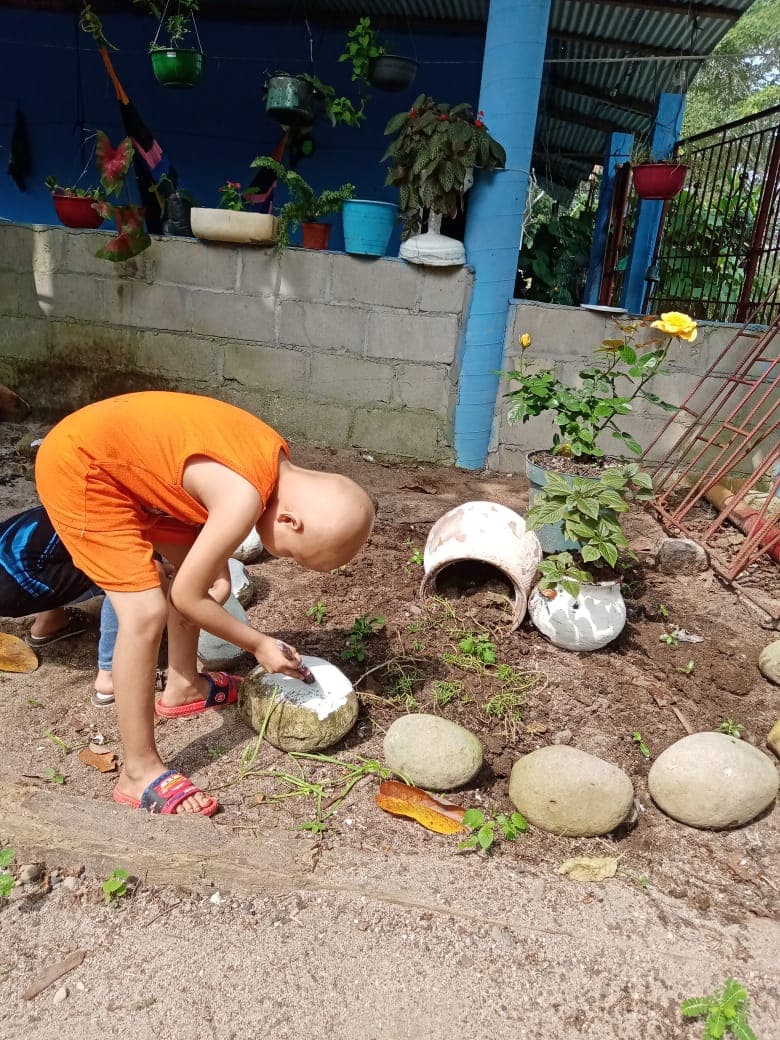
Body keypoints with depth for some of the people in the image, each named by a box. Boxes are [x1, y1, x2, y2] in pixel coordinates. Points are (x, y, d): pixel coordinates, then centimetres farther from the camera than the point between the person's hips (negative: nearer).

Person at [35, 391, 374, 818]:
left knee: (193, 561, 15)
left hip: (119, 453, 10)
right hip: (78, 465, -10)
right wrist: (259, 645, -6)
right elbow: (187, 597, -16)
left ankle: (183, 687, 33)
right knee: (146, 612, -13)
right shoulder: (245, 498, -29)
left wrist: (217, 570, 19)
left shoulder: (274, 460, -2)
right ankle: (139, 772, 1)